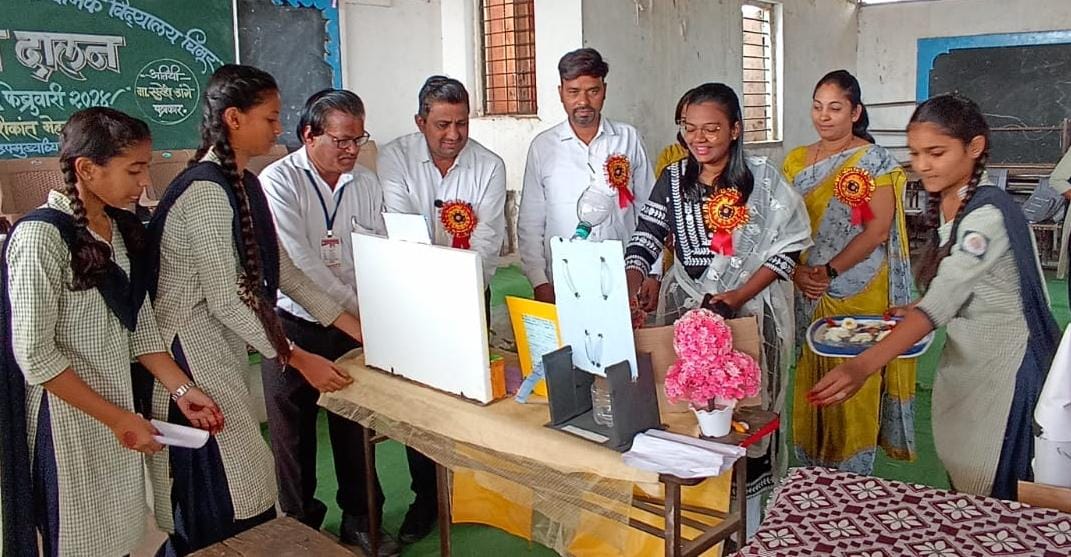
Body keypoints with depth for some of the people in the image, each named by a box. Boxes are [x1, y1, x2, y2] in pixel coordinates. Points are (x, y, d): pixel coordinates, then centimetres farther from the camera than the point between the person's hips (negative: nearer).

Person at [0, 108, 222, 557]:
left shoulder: (120, 228, 3)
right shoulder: (41, 236, -19)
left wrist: (181, 389, -2)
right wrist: (117, 418, -17)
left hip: (118, 403, 6)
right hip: (68, 416, -6)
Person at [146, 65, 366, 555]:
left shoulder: (244, 184, 10)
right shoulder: (206, 191, -19)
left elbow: (282, 272, 11)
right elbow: (226, 299, -20)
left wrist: (355, 326, 7)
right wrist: (299, 359, -15)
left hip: (222, 348, 9)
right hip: (190, 350, -9)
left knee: (235, 495, 13)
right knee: (225, 512, -2)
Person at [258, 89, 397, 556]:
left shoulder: (366, 183, 3)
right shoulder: (279, 181, -11)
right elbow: (299, 263, -19)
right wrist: (357, 307, -19)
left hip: (354, 324, 4)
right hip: (293, 325, -3)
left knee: (355, 427, 12)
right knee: (294, 432, 10)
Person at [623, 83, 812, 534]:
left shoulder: (762, 178, -6)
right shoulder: (673, 179, 3)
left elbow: (789, 246, -5)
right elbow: (644, 242, -4)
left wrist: (738, 297, -14)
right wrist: (629, 290, -23)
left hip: (750, 309, -2)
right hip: (686, 309, 3)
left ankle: (746, 520, 19)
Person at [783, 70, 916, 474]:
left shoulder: (874, 161, -4)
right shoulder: (797, 160, 10)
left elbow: (879, 229, -11)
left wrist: (830, 271, -18)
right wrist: (800, 270, -9)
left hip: (859, 292, -4)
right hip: (807, 292, 4)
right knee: (811, 377, 8)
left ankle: (851, 477, 14)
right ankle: (812, 471, 21)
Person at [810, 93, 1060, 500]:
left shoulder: (988, 214, -24)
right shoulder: (944, 204, 3)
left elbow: (941, 301, -36)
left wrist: (863, 366, -46)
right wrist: (909, 313, -1)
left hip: (1005, 366, -8)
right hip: (964, 359, 8)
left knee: (993, 493, 4)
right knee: (961, 483, 18)